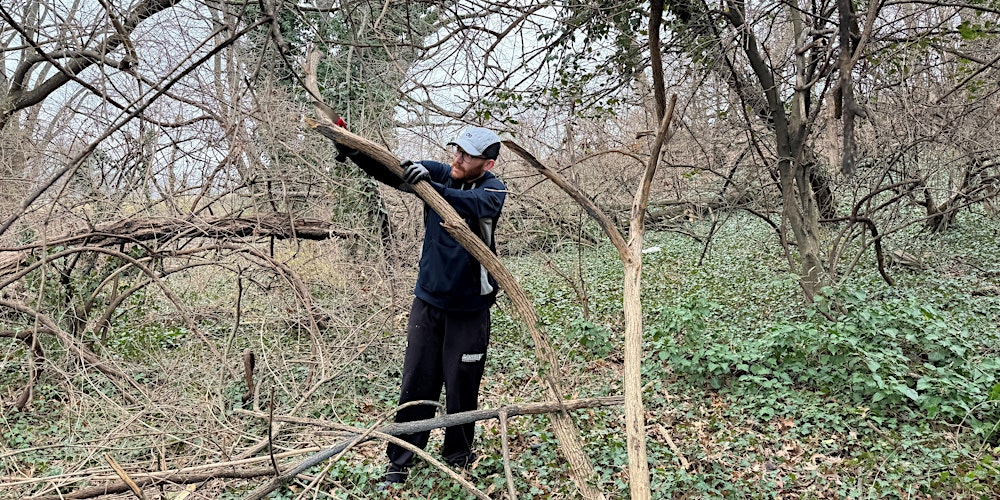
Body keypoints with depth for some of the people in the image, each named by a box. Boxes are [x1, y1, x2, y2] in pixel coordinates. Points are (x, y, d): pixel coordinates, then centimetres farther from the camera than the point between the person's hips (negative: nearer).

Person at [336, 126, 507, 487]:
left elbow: (472, 204, -34)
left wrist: (431, 186, -51)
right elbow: (390, 170, -12)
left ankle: (458, 458, 29)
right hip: (428, 302, 3)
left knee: (462, 388, 8)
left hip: (470, 309, -3)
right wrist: (351, 149, -29)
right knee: (416, 385, 6)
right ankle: (399, 463, 18)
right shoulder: (440, 173, -1)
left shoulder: (493, 190, -11)